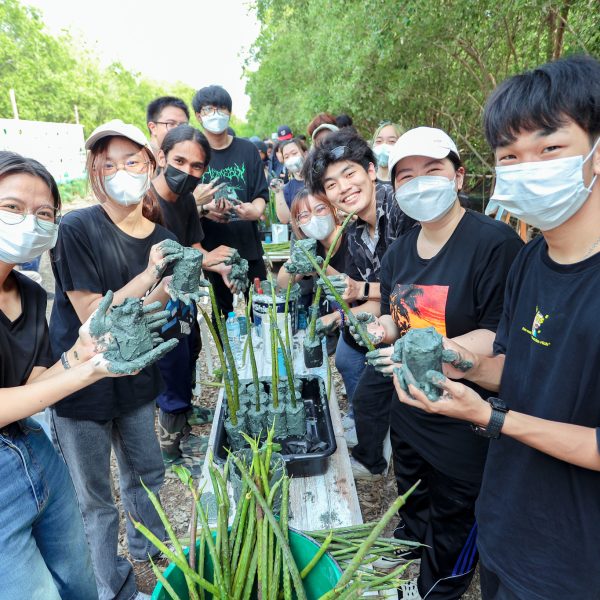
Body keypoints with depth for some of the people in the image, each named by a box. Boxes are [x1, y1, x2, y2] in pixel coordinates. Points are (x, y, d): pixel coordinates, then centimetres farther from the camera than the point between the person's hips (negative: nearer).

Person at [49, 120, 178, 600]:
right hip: (81, 385, -5)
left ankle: (149, 547, 52)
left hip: (135, 379, 5)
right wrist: (149, 275, -26)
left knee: (147, 475, 23)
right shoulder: (76, 229, -18)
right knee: (95, 500, 12)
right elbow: (94, 318, -20)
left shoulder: (163, 240, -3)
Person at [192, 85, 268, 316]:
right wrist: (204, 209, -23)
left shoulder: (247, 150, 7)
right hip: (211, 251, -1)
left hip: (249, 248, 2)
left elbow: (261, 195, 6)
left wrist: (255, 210, -18)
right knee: (222, 316, 9)